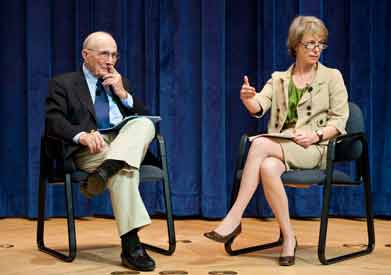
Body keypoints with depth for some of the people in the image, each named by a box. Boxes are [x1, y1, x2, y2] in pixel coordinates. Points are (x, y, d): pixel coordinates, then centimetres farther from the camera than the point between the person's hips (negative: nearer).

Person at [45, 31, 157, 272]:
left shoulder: (120, 82, 26)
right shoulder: (63, 84, 11)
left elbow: (143, 116, 19)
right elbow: (54, 122, -6)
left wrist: (123, 93, 2)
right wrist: (82, 134, -27)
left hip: (128, 145, 4)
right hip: (90, 149, -4)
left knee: (145, 123, -28)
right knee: (124, 169, -37)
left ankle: (107, 170, -45)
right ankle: (131, 245, -41)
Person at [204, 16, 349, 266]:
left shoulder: (332, 77, 10)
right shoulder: (278, 79, 17)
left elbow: (339, 121, 3)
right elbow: (259, 107, -1)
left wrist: (316, 135, -15)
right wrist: (248, 99, -24)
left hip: (314, 149, -3)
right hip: (279, 147, 3)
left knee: (260, 144, -32)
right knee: (268, 167, -36)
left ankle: (234, 219, -31)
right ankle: (288, 238, -24)